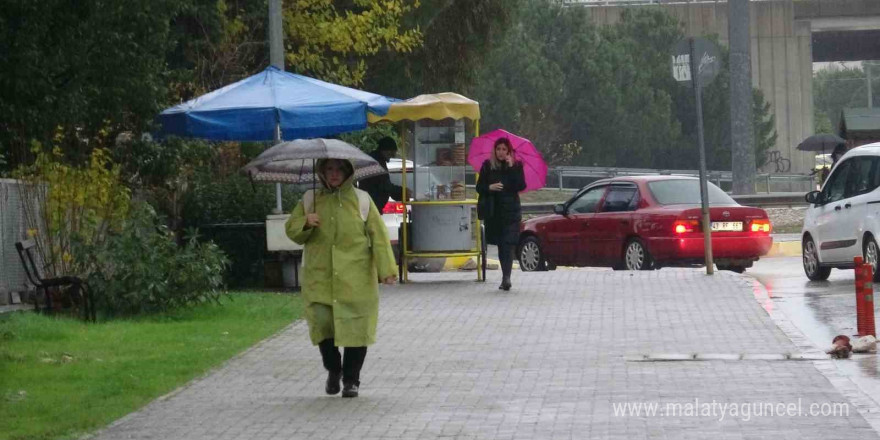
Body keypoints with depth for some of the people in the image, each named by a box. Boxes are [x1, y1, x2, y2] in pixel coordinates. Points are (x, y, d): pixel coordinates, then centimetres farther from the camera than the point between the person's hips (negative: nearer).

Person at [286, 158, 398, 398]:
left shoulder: (361, 200, 5)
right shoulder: (310, 201, 10)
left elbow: (378, 234, 2)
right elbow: (291, 230, 12)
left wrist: (386, 269, -5)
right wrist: (305, 223, -11)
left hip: (355, 279, -1)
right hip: (319, 277, 1)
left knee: (355, 327, -3)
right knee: (321, 322, -8)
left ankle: (351, 379, 9)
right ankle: (333, 369, 17)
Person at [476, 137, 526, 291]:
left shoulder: (516, 166, 2)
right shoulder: (488, 166, 6)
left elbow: (521, 186, -10)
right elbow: (479, 187, 7)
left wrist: (512, 168, -15)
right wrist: (490, 187, -14)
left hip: (510, 210, -3)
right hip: (494, 211, 3)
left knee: (508, 244, -13)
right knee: (501, 244, 9)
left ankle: (506, 277, -22)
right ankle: (506, 276, 19)